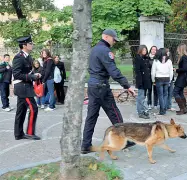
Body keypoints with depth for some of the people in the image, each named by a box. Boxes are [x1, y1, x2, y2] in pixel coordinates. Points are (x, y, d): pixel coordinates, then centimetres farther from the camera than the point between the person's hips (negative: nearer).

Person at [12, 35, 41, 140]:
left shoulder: (27, 57, 12)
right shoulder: (19, 57, -16)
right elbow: (16, 74, -22)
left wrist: (34, 75, 3)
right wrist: (33, 77, -21)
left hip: (25, 87, 10)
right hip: (23, 87, -10)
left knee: (21, 111, 12)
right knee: (33, 109, -8)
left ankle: (19, 134, 19)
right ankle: (30, 133, 2)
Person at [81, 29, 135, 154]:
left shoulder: (95, 49, 16)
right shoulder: (104, 50, -14)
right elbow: (114, 71, -21)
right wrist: (127, 86, -22)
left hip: (92, 85, 9)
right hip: (101, 87, -9)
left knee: (91, 116, 9)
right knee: (115, 115, 3)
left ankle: (86, 146, 11)